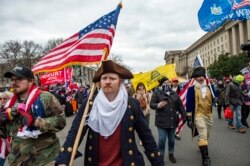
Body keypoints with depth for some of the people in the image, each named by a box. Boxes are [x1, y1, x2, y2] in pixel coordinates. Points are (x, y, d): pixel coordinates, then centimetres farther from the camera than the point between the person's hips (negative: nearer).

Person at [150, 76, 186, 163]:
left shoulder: (174, 93, 11)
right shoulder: (157, 93, -2)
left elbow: (180, 105, 13)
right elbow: (151, 104, -7)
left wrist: (184, 116, 9)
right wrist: (158, 105, -28)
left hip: (173, 120, 4)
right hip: (162, 120, -4)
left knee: (171, 139, 14)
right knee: (162, 139, -4)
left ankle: (171, 154, 34)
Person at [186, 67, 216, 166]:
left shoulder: (209, 87, 4)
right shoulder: (191, 89, -10)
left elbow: (215, 99, 11)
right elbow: (189, 104, -11)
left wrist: (216, 100, -13)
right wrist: (189, 118, -14)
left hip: (209, 115, 5)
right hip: (198, 115, -5)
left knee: (206, 134, 20)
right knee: (203, 135, -10)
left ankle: (201, 147, 47)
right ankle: (205, 157, -2)